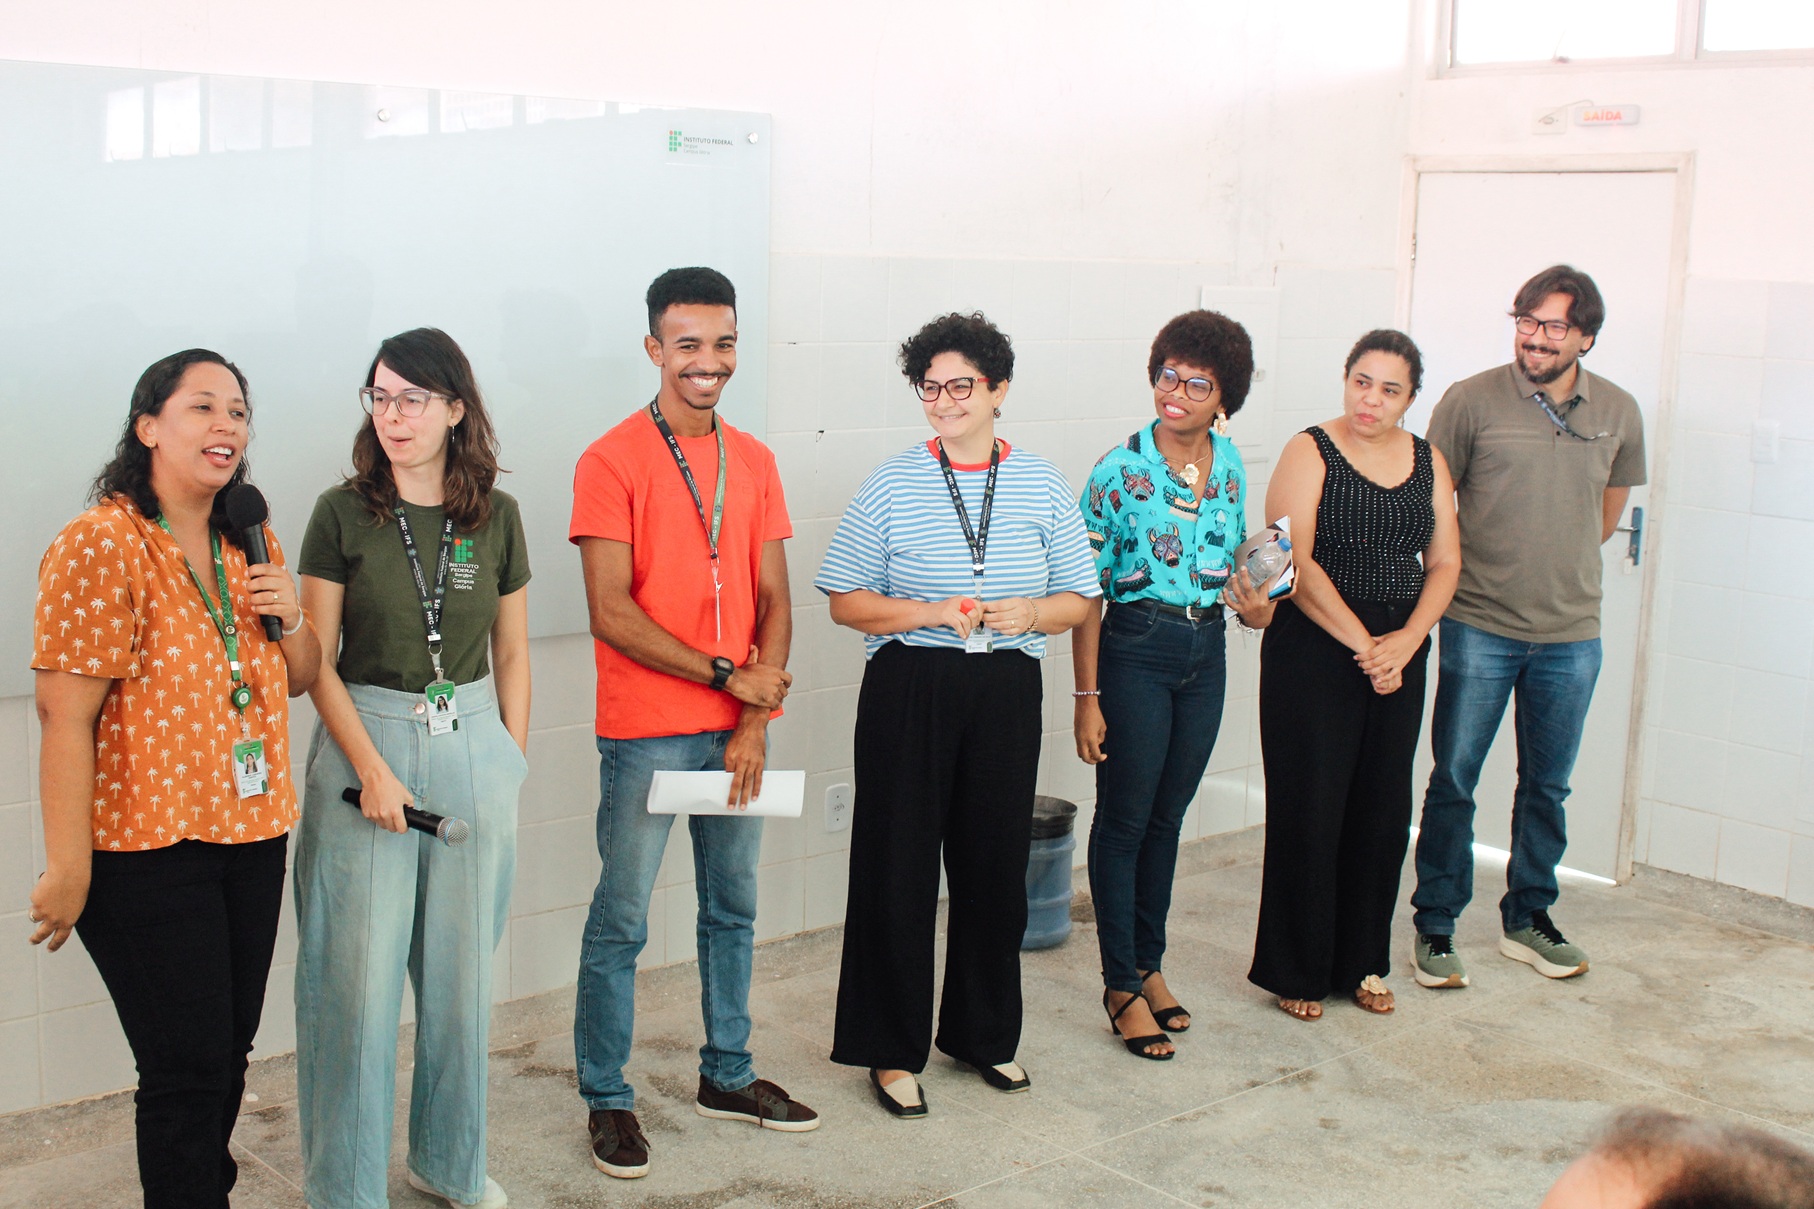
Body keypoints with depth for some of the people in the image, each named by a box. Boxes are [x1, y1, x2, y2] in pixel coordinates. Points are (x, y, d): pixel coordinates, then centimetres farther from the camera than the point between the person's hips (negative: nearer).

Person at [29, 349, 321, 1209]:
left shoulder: (251, 543, 9)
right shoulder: (100, 545, -14)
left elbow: (298, 679, 19)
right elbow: (65, 718, -17)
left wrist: (291, 619, -3)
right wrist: (67, 868, -19)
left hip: (252, 837, 7)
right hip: (146, 850, -7)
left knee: (228, 1054, 14)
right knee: (188, 1072, -2)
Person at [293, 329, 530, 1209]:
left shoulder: (496, 516, 4)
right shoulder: (343, 513, -4)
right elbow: (316, 660, -5)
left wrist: (512, 767, 7)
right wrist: (372, 767, -13)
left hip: (473, 746, 3)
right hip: (364, 741, -2)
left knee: (463, 966, 11)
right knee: (358, 972, 0)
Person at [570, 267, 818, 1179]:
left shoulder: (754, 461, 9)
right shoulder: (612, 461, -8)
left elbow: (773, 601, 7)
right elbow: (611, 612, -14)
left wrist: (757, 720, -5)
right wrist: (728, 676, -14)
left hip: (737, 729, 6)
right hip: (643, 732, -5)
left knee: (732, 909, 15)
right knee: (621, 921, 2)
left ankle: (726, 1076, 30)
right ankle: (606, 1100, 16)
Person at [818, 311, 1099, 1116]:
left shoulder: (1042, 486, 7)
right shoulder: (891, 485, 0)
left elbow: (1078, 599, 10)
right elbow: (845, 600, -1)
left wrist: (1028, 612, -11)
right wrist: (932, 613, -15)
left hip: (1006, 691, 3)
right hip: (908, 690, -2)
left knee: (997, 862, 11)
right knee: (898, 867, 1)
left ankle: (985, 1033, 29)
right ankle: (894, 1050, 15)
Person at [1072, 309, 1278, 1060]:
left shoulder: (1230, 465, 3)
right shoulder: (1120, 469, -13)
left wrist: (1253, 603, -5)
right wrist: (1087, 696, -14)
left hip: (1206, 652, 5)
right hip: (1136, 650, -5)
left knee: (1168, 816, 15)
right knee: (1124, 820, 2)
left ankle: (1149, 963, 28)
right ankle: (1122, 986, 14)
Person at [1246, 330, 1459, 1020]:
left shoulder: (1428, 463, 10)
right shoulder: (1310, 453, -5)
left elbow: (1444, 563, 7)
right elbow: (1296, 562, -13)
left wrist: (1405, 641, -9)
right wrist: (1361, 643, -16)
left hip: (1400, 655, 5)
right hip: (1313, 652, -5)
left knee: (1383, 809, 8)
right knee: (1310, 807, -2)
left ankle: (1360, 962, 23)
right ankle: (1297, 969, 12)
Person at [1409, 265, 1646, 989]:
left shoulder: (1618, 413, 3)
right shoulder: (1472, 400, -8)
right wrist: (1451, 578, 0)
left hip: (1572, 635, 3)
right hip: (1479, 627, -3)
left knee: (1547, 786, 14)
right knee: (1453, 781, 2)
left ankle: (1527, 918, 29)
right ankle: (1435, 926, 14)